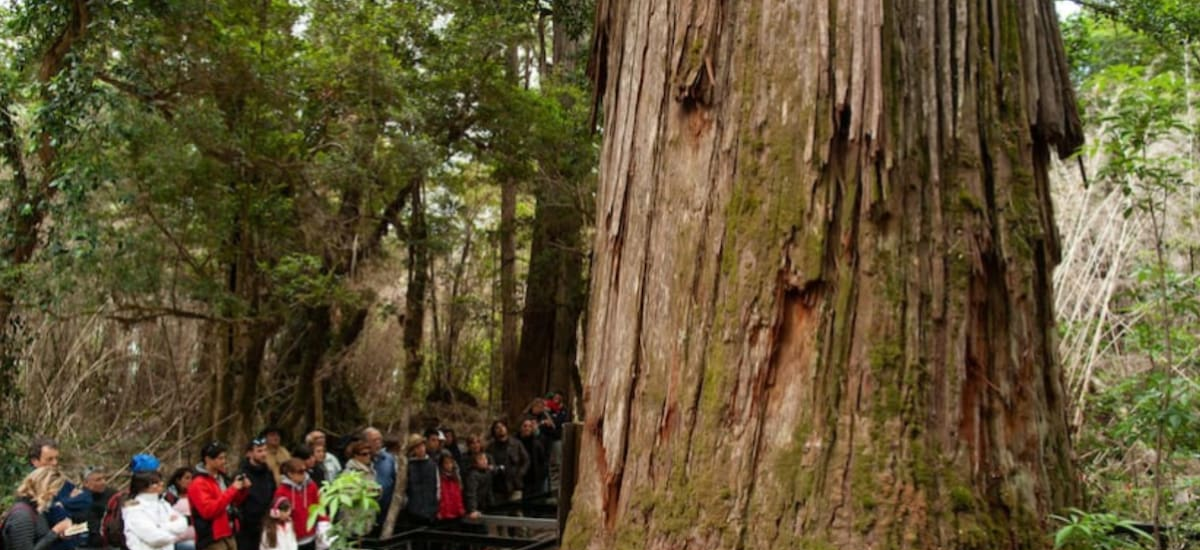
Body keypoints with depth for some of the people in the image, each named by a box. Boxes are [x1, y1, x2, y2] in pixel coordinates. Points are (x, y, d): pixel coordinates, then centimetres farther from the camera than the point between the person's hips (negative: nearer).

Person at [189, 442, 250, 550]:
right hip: (212, 540, -9)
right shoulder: (199, 484, -13)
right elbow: (208, 510, -24)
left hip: (229, 536, 9)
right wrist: (232, 489, -24)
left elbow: (234, 501, 24)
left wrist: (243, 489, 2)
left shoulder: (221, 478, 12)